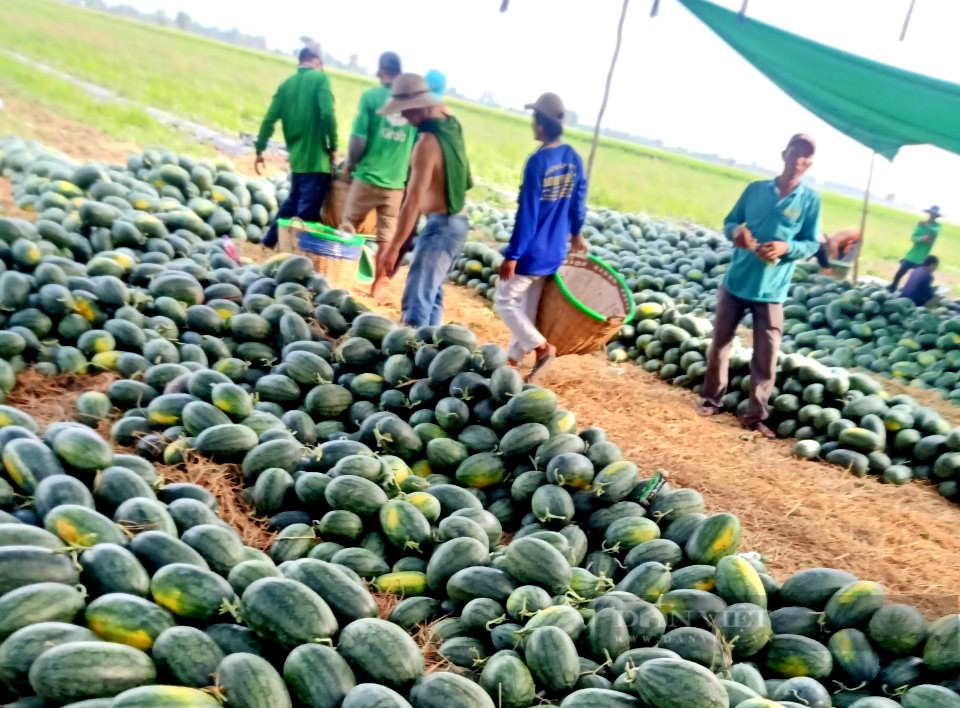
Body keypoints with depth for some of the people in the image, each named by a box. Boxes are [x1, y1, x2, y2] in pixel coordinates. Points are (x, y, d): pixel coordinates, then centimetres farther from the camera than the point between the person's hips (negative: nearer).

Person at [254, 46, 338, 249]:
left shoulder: (287, 84, 12)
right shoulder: (320, 78, -5)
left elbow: (269, 119, 8)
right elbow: (327, 114, -17)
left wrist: (260, 150, 13)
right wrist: (333, 146, -8)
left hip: (297, 156, 7)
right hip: (316, 157, -7)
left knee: (293, 201, 23)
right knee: (308, 211, -1)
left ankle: (271, 240, 30)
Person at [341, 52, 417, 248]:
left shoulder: (371, 96, -7)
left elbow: (359, 139, -10)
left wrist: (349, 165, 8)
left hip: (368, 176, -2)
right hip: (396, 183, 3)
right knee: (386, 239, 7)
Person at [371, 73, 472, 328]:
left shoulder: (428, 142, -21)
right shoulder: (451, 124, 3)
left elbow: (413, 201, -23)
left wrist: (393, 248, -21)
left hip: (440, 225, -10)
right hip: (457, 223, 10)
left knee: (416, 301, -10)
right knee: (432, 294, 19)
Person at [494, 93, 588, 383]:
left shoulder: (538, 161, -19)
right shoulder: (574, 158, 2)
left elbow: (527, 212, -20)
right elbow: (578, 200, 13)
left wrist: (512, 255, -16)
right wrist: (575, 233, 29)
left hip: (531, 252, -8)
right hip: (554, 251, 8)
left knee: (505, 302, 6)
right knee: (528, 307, 15)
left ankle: (543, 348, 1)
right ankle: (513, 361, 23)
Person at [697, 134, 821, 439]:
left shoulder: (810, 200, 0)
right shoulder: (755, 189, 3)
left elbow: (812, 244, 2)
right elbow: (729, 221, 9)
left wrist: (787, 247, -19)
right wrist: (735, 231, -15)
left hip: (771, 290, -1)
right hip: (735, 282, 2)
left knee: (766, 356, 0)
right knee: (720, 343, 10)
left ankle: (755, 416, 11)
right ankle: (712, 399, 27)